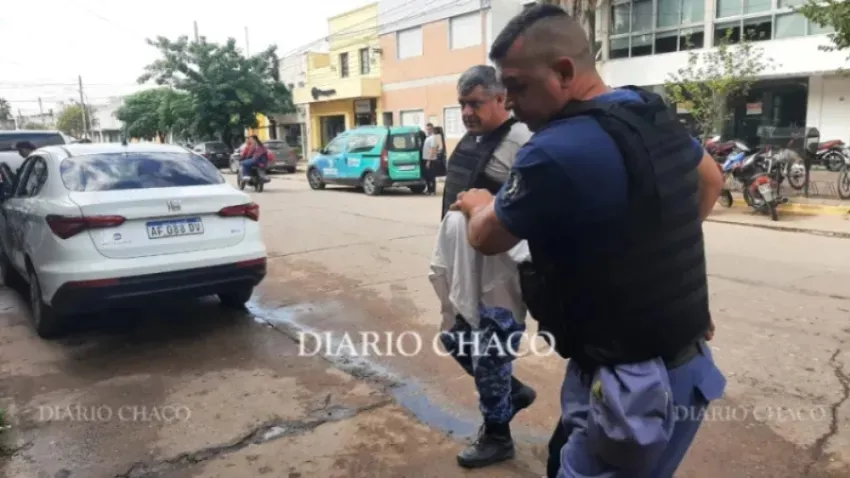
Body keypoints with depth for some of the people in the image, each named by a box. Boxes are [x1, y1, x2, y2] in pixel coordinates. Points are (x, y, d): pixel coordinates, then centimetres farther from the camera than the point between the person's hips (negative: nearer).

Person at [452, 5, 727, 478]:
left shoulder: (555, 152, -26)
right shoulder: (659, 115, 2)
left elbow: (487, 238, -8)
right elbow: (711, 180, 23)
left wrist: (479, 204, 14)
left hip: (634, 386, -9)